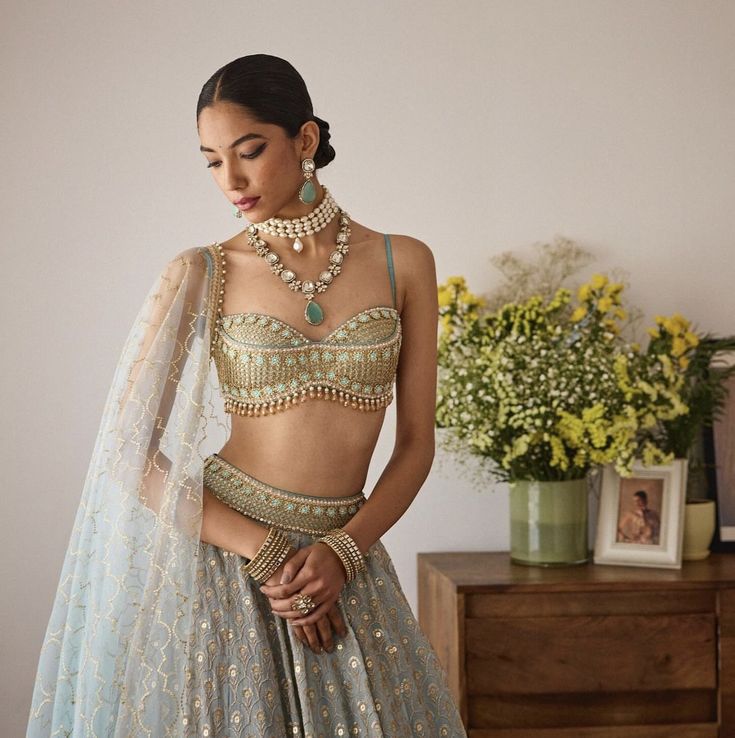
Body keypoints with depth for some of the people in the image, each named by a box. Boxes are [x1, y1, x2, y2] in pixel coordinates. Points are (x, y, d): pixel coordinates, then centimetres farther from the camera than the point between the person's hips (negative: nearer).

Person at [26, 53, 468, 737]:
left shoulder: (403, 263, 2)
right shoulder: (198, 275, -3)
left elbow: (416, 441, 4)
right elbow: (131, 455, -6)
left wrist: (343, 549, -11)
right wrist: (264, 552, -13)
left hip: (341, 559, 2)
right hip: (215, 553, -2)